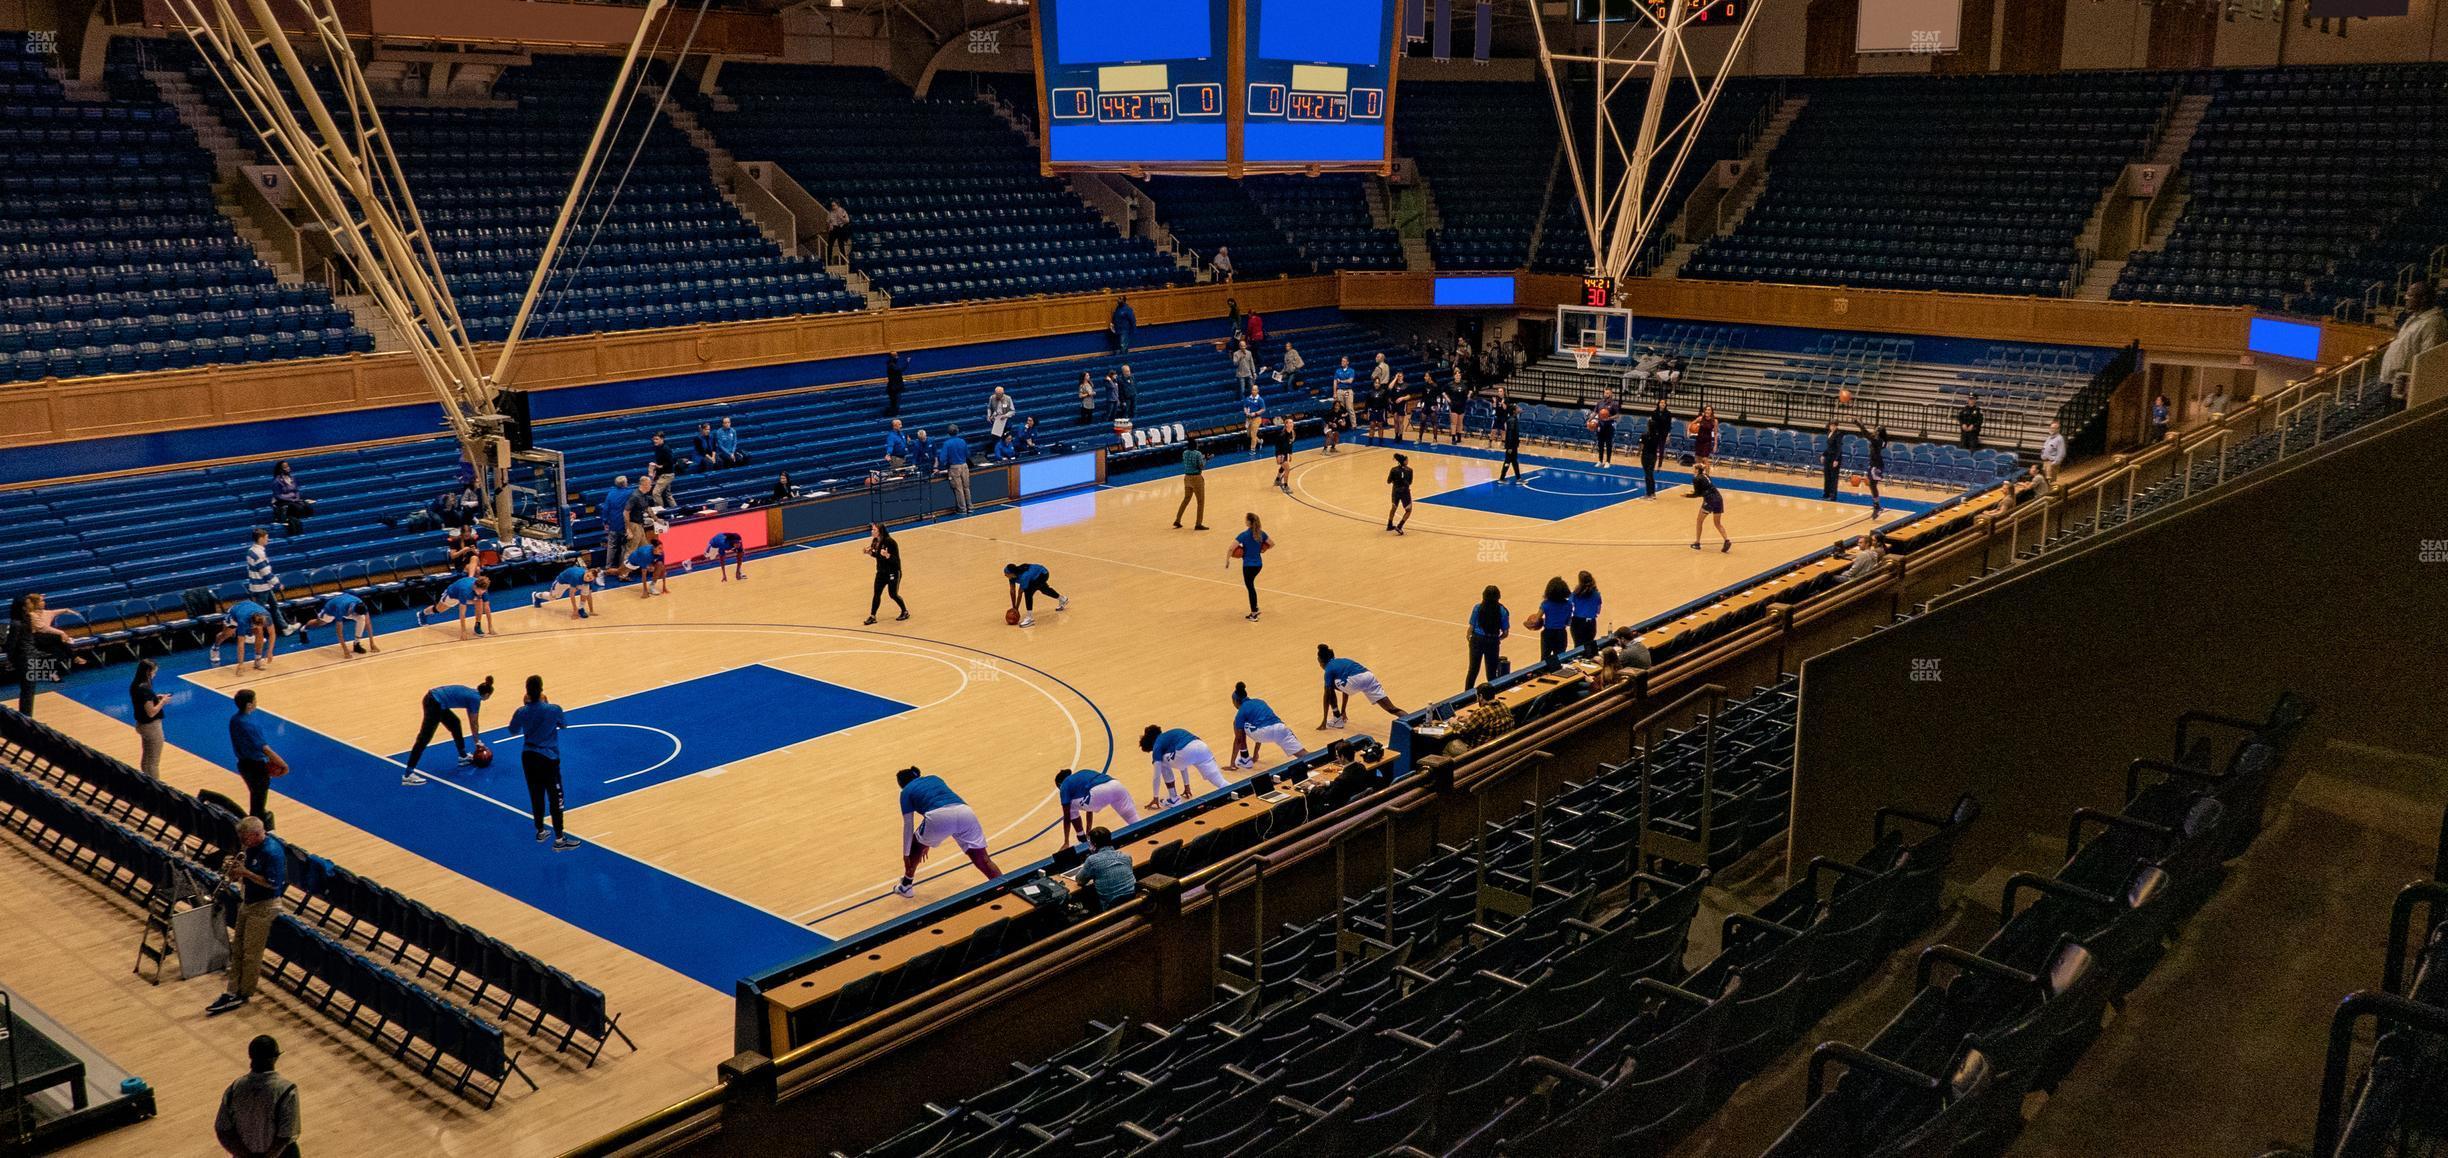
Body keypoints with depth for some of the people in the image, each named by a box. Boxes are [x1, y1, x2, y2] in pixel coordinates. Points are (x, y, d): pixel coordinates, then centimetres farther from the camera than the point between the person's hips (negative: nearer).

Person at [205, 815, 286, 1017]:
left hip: (263, 907, -9)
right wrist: (233, 866, -10)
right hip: (247, 902, 9)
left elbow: (272, 884, -26)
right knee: (237, 948, 10)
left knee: (251, 953, 2)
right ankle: (233, 991, 15)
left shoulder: (272, 852, -25)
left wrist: (245, 872, -26)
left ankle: (244, 994, 15)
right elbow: (238, 876, 13)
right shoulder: (250, 846, 2)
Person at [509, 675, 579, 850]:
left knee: (536, 795, 18)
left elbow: (514, 732, 9)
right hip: (548, 758, -4)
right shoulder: (554, 709, -18)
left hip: (529, 757, 4)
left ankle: (540, 832, 31)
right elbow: (563, 725, 2)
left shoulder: (522, 712, -8)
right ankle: (559, 840, 3)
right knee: (555, 798, 2)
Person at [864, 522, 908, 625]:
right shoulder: (875, 541, 0)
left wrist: (887, 555, -39)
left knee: (893, 594, 4)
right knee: (877, 594, 2)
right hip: (881, 572, 6)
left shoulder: (890, 542, -23)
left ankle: (905, 612, 26)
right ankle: (872, 617, 8)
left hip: (893, 572, -6)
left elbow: (896, 559, -23)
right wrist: (869, 552, -2)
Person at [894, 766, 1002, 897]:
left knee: (916, 845, 28)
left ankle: (906, 886, 41)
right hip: (965, 811, 3)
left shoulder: (907, 791, 25)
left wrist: (906, 854, 32)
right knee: (982, 859, 6)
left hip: (938, 817, -3)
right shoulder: (935, 778, 39)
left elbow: (908, 825, 23)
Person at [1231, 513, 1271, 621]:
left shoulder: (1244, 535, -18)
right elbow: (1272, 544, 12)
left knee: (1250, 587, 6)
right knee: (1251, 585, 24)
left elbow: (1231, 549, -22)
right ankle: (1255, 609, 26)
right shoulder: (1261, 533, -1)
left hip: (1248, 565, -6)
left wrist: (1227, 560, -8)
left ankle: (1254, 614, 11)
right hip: (1258, 564, 6)